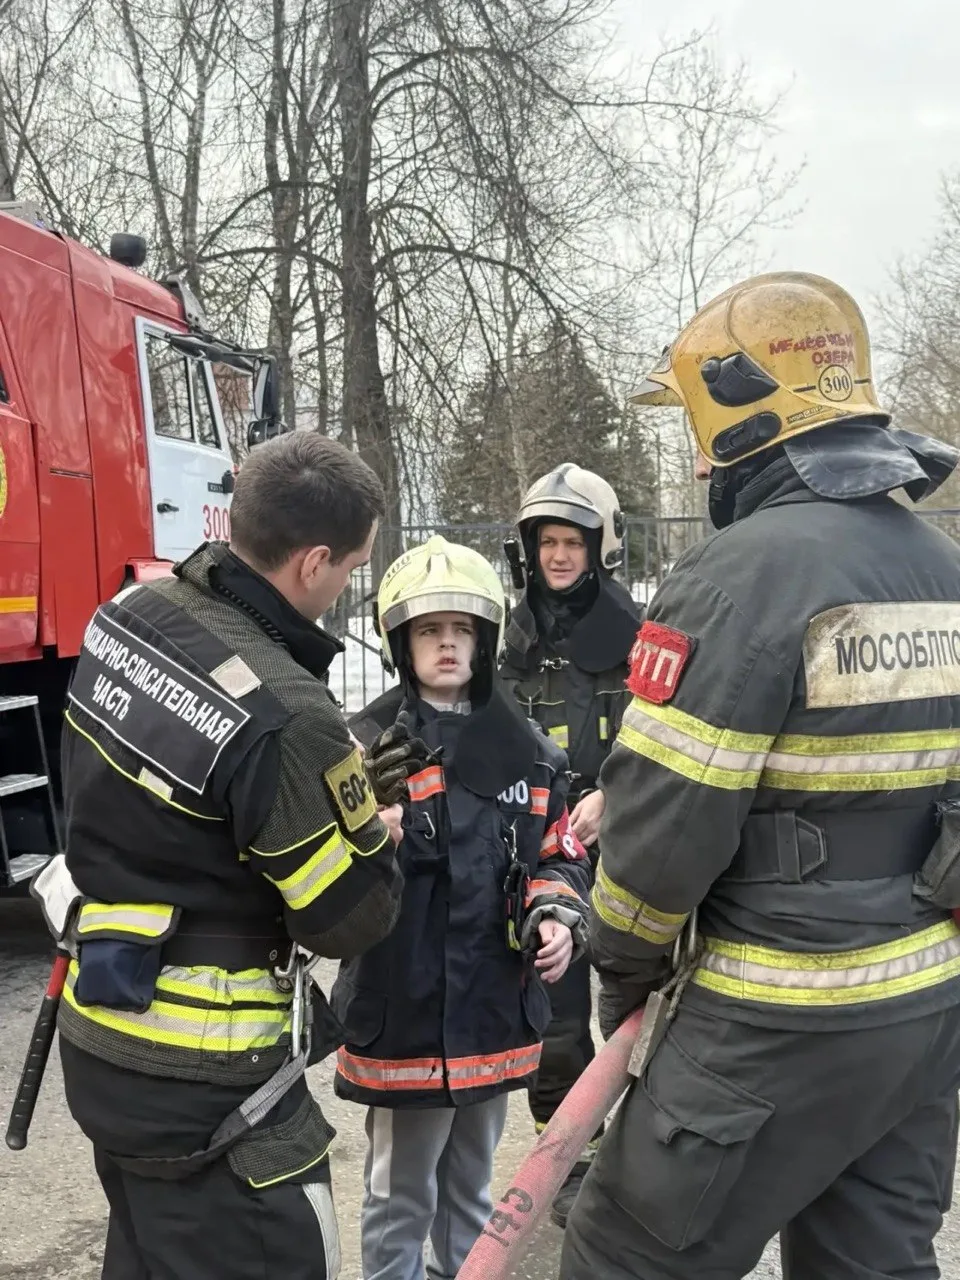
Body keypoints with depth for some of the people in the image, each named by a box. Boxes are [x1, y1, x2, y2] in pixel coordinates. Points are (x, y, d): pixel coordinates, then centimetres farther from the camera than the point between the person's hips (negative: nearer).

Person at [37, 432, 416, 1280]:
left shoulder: (126, 616, -5)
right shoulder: (285, 716, -29)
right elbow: (350, 918, -17)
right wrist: (382, 838, 4)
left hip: (99, 1034, 8)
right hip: (200, 1081, -8)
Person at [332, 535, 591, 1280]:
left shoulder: (523, 746, 2)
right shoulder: (368, 745, -13)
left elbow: (560, 854, 10)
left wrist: (557, 916, -9)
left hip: (496, 1009, 5)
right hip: (403, 1010, -5)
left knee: (471, 1181, 25)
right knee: (402, 1192, 12)